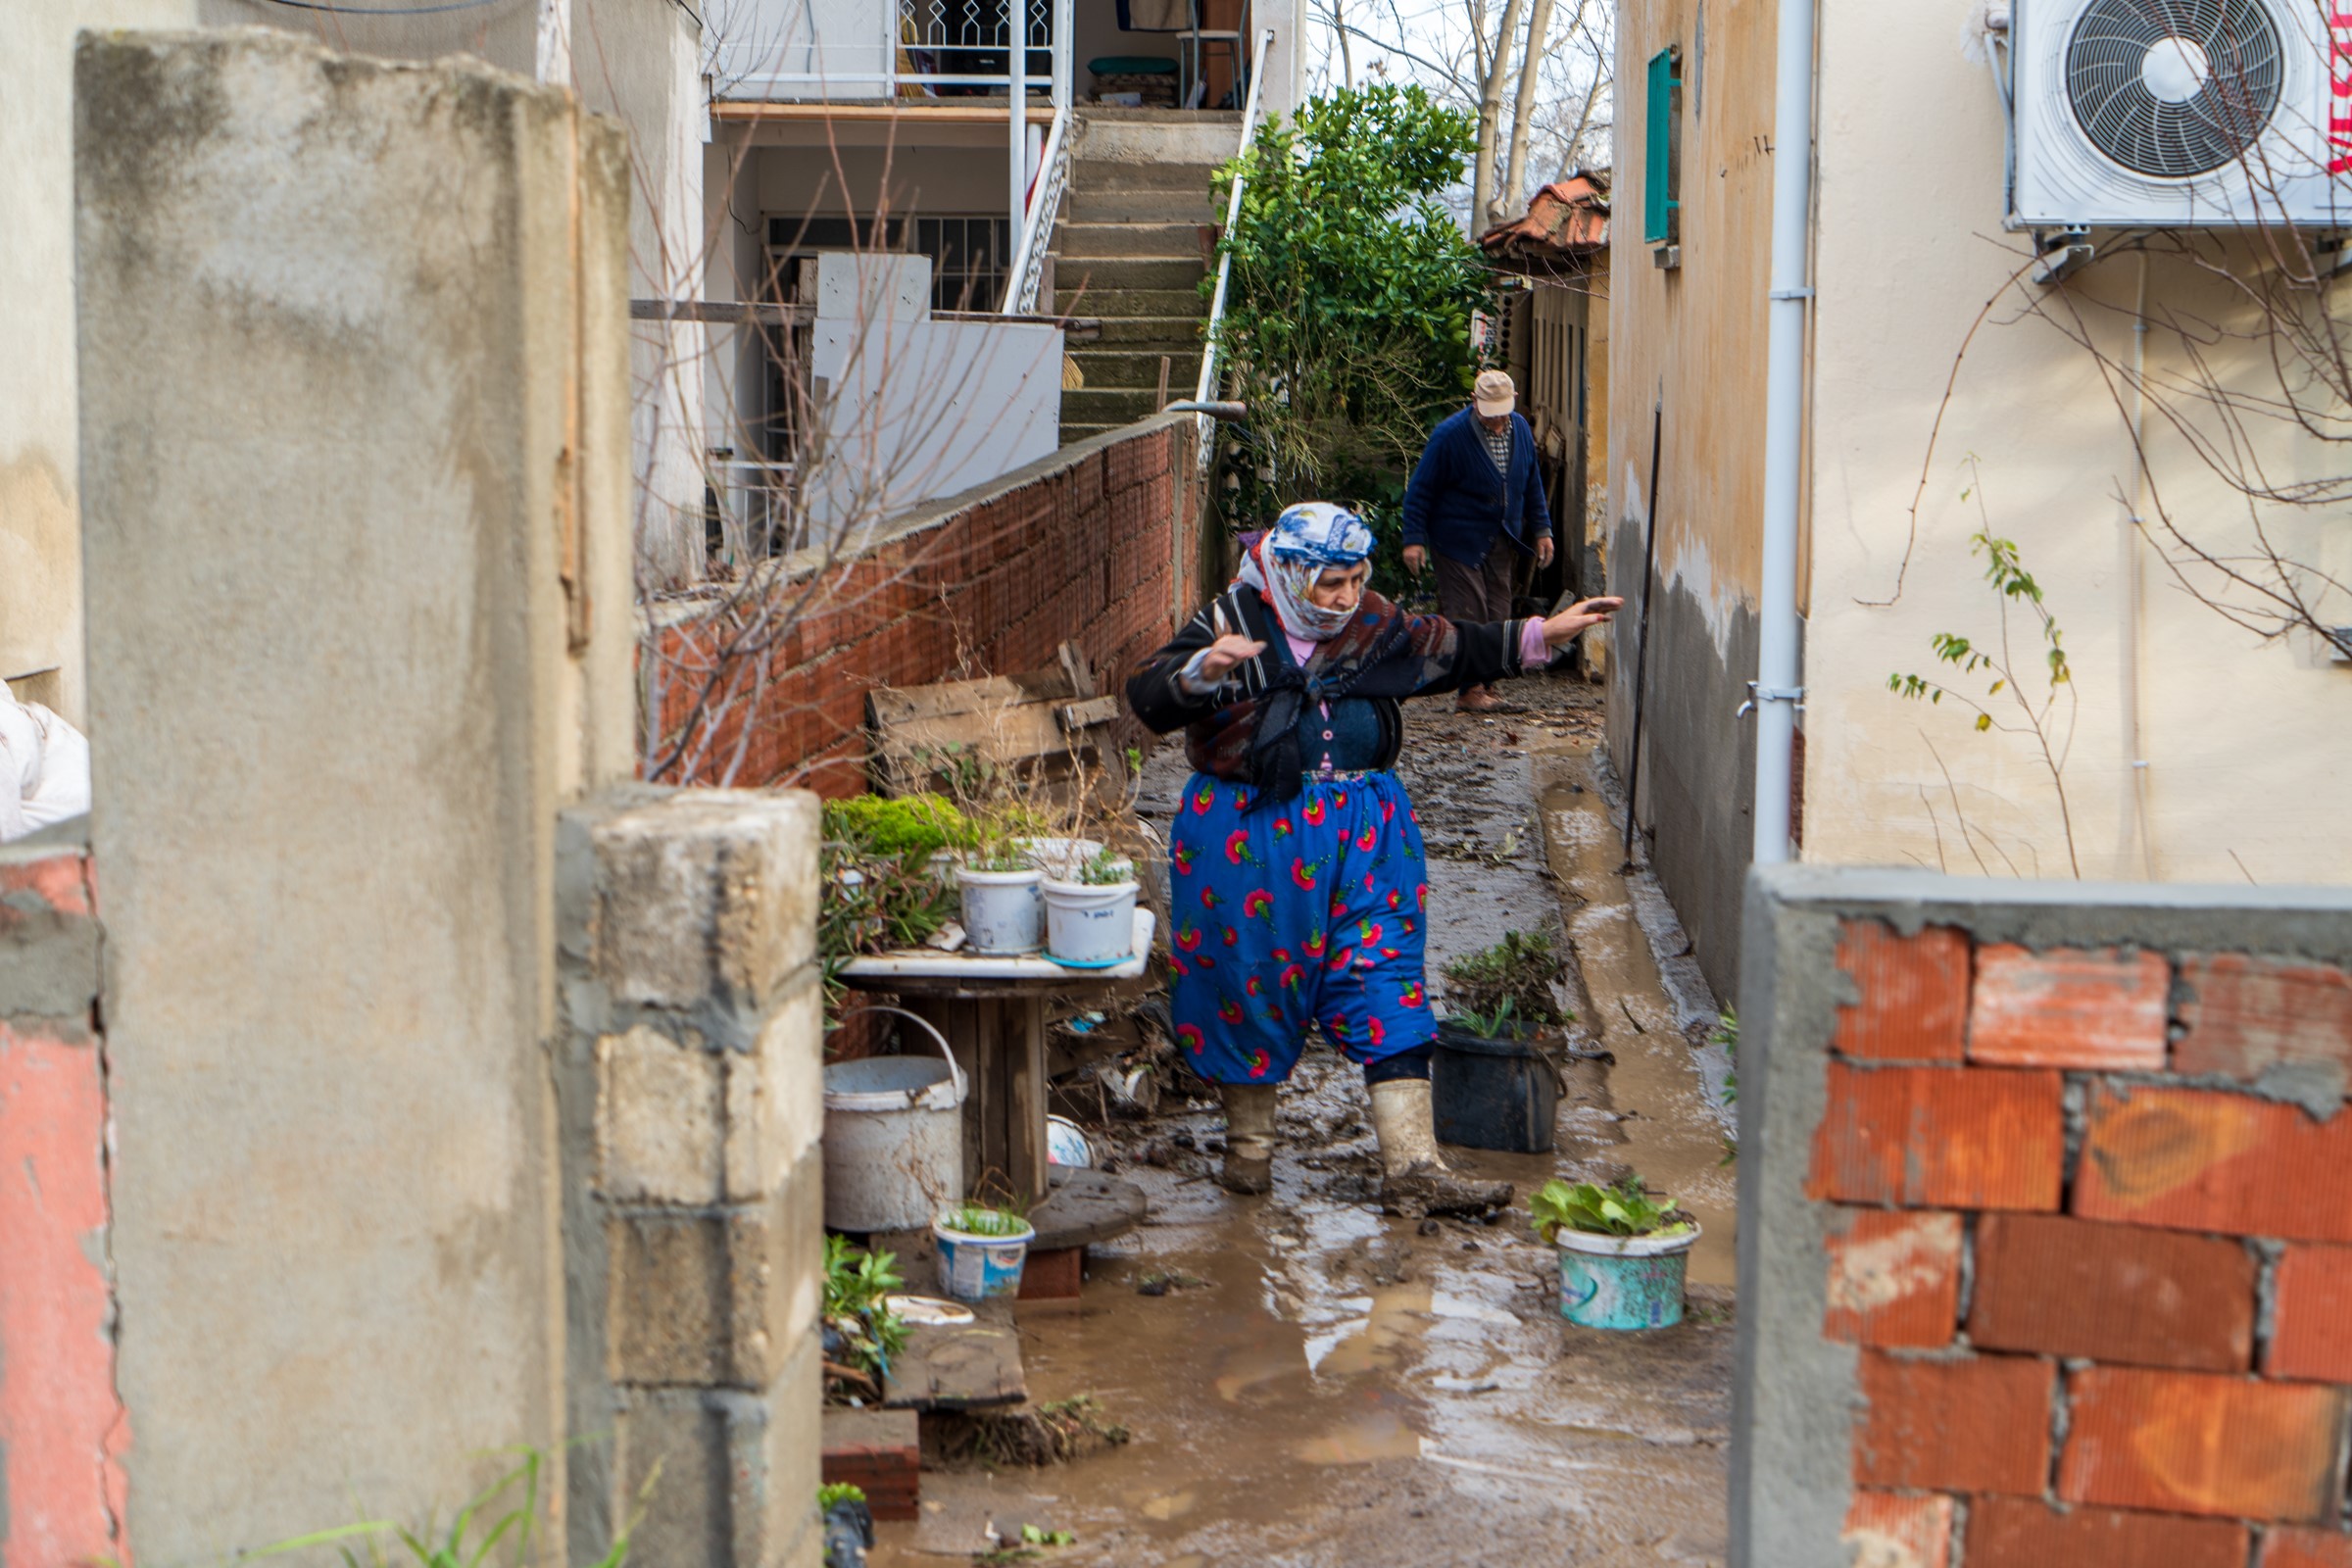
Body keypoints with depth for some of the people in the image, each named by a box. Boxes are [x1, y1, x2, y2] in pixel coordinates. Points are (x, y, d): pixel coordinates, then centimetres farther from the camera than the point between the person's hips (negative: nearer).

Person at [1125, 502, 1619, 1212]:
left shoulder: (1375, 626, 9)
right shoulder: (1229, 626, -8)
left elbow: (1452, 649, 24)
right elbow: (1149, 699, -17)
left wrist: (1543, 634, 20)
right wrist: (1202, 672, -37)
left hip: (1365, 831, 4)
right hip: (1254, 832, -4)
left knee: (1385, 982, -2)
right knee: (1250, 980, 6)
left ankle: (1412, 1166, -3)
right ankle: (1249, 1144, 26)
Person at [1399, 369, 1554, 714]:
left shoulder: (1521, 430, 5)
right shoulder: (1450, 435, -13)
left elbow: (1532, 484, 17)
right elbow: (1420, 489, -9)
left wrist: (1541, 529, 13)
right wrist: (1414, 539, -12)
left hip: (1503, 543, 6)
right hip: (1459, 541, -5)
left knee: (1496, 616, 5)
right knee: (1467, 616, -8)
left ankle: (1485, 683, 12)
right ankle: (1469, 690, -2)